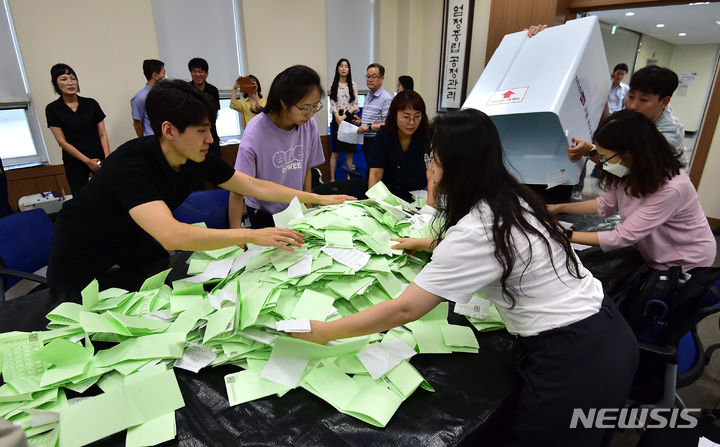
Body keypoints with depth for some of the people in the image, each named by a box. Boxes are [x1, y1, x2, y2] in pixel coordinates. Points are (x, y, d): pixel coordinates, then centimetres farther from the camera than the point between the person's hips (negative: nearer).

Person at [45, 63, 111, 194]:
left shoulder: (91, 104, 3)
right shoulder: (52, 109, 0)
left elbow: (102, 134, 2)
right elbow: (62, 142, -3)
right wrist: (87, 161, -9)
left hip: (98, 158, 1)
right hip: (74, 162, -1)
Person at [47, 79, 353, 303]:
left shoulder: (198, 159, -17)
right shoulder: (132, 164, -37)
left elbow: (255, 186, -10)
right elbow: (171, 236, -50)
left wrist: (319, 199, -11)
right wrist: (250, 235, -49)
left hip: (135, 241, 5)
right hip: (82, 258, -5)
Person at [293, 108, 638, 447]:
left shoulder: (477, 229, -26)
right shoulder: (511, 198, 1)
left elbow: (405, 309, -25)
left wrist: (323, 332, -16)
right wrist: (426, 244, 29)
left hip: (575, 361, -9)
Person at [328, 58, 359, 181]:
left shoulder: (353, 85, 7)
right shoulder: (333, 86, 5)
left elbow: (355, 105, 2)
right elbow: (332, 105, 0)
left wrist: (345, 116, -11)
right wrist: (338, 118, -15)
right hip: (337, 119, -1)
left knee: (349, 151, 2)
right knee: (335, 151, -2)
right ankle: (332, 178, 1)